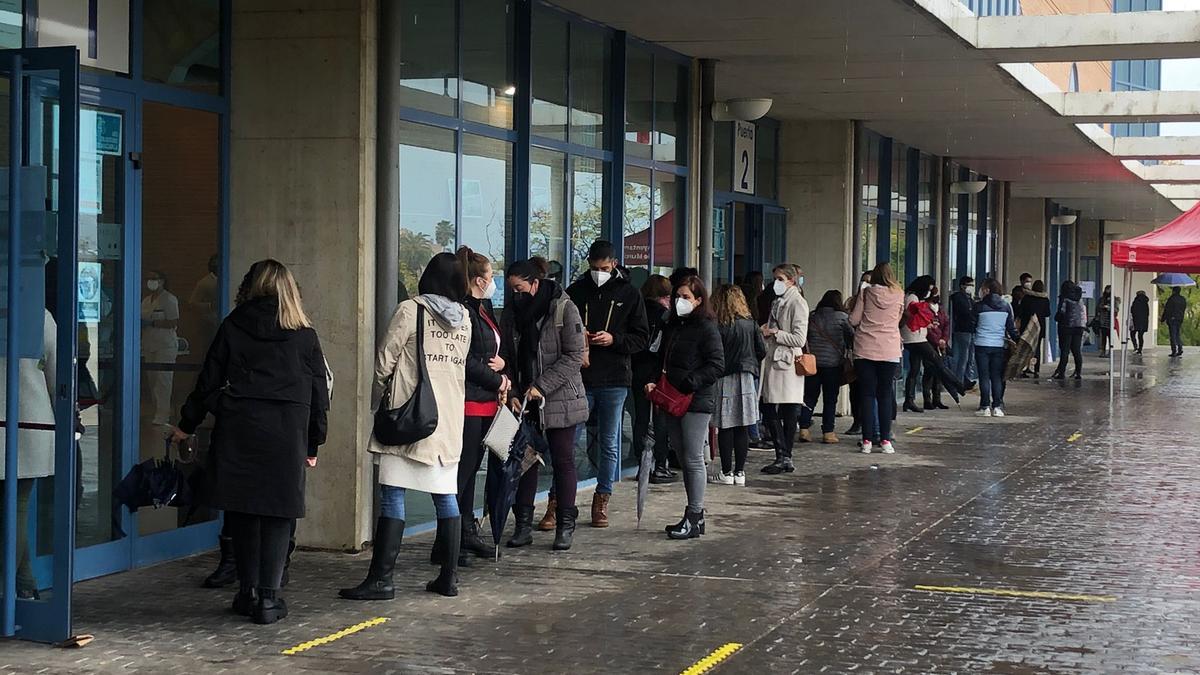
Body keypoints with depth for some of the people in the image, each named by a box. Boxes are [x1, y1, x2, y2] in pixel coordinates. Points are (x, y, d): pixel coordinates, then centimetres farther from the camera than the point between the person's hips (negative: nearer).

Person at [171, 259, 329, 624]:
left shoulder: (233, 326, 6)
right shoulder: (304, 335, 6)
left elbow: (209, 381, 9)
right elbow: (319, 393, 7)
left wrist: (186, 425, 20)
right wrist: (314, 444, 15)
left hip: (238, 429, 1)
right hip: (286, 433, -1)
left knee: (243, 511, 11)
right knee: (277, 514, 2)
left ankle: (248, 591, 14)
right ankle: (268, 597, -1)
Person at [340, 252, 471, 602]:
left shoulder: (411, 310, -8)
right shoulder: (464, 318, 8)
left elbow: (385, 361, -6)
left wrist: (379, 400, 10)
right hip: (450, 418, 6)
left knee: (392, 495, -5)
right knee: (446, 496, 11)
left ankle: (381, 578, -6)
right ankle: (449, 576, 14)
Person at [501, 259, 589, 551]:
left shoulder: (564, 309, -10)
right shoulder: (511, 313, 7)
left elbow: (574, 356, -14)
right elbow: (506, 359, 9)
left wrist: (541, 386, -19)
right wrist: (512, 393, -6)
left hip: (560, 399, -4)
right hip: (522, 403, 5)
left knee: (563, 461, 3)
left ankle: (565, 525, 10)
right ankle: (523, 524, 12)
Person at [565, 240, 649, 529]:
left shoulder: (628, 294, 3)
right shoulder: (576, 291, 5)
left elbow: (642, 337, 3)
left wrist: (614, 340, -13)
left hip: (614, 380, 0)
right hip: (579, 377, 0)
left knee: (609, 444, 8)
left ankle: (602, 500, 17)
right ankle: (558, 501, 3)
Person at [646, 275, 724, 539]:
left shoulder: (706, 329, -9)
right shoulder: (672, 327, 14)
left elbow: (716, 366, -14)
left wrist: (689, 384, -20)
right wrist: (655, 383, 4)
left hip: (696, 402, -8)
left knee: (694, 459, -5)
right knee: (684, 459, 12)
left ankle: (694, 518, 0)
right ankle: (694, 514, 19)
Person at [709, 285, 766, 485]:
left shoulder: (718, 326, -10)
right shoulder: (750, 323, 1)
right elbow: (762, 351, 4)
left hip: (724, 379, -3)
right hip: (746, 379, 3)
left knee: (725, 429, 2)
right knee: (742, 429, 6)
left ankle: (726, 472, 3)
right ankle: (739, 472, 8)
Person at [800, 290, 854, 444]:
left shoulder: (812, 318, 6)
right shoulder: (842, 317, -5)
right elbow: (851, 337, -3)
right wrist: (848, 350, 14)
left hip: (813, 362, 3)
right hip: (834, 363, -3)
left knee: (810, 396, 10)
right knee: (830, 399, 3)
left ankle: (804, 428, 3)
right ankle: (828, 432, 2)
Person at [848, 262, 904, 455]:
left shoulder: (866, 293, 0)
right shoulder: (899, 295, 3)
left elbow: (853, 320, 0)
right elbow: (898, 319, 14)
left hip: (865, 350, -1)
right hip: (890, 350, 1)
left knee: (867, 394, 3)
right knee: (885, 394, 7)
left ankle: (867, 440, -1)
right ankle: (885, 439, 3)